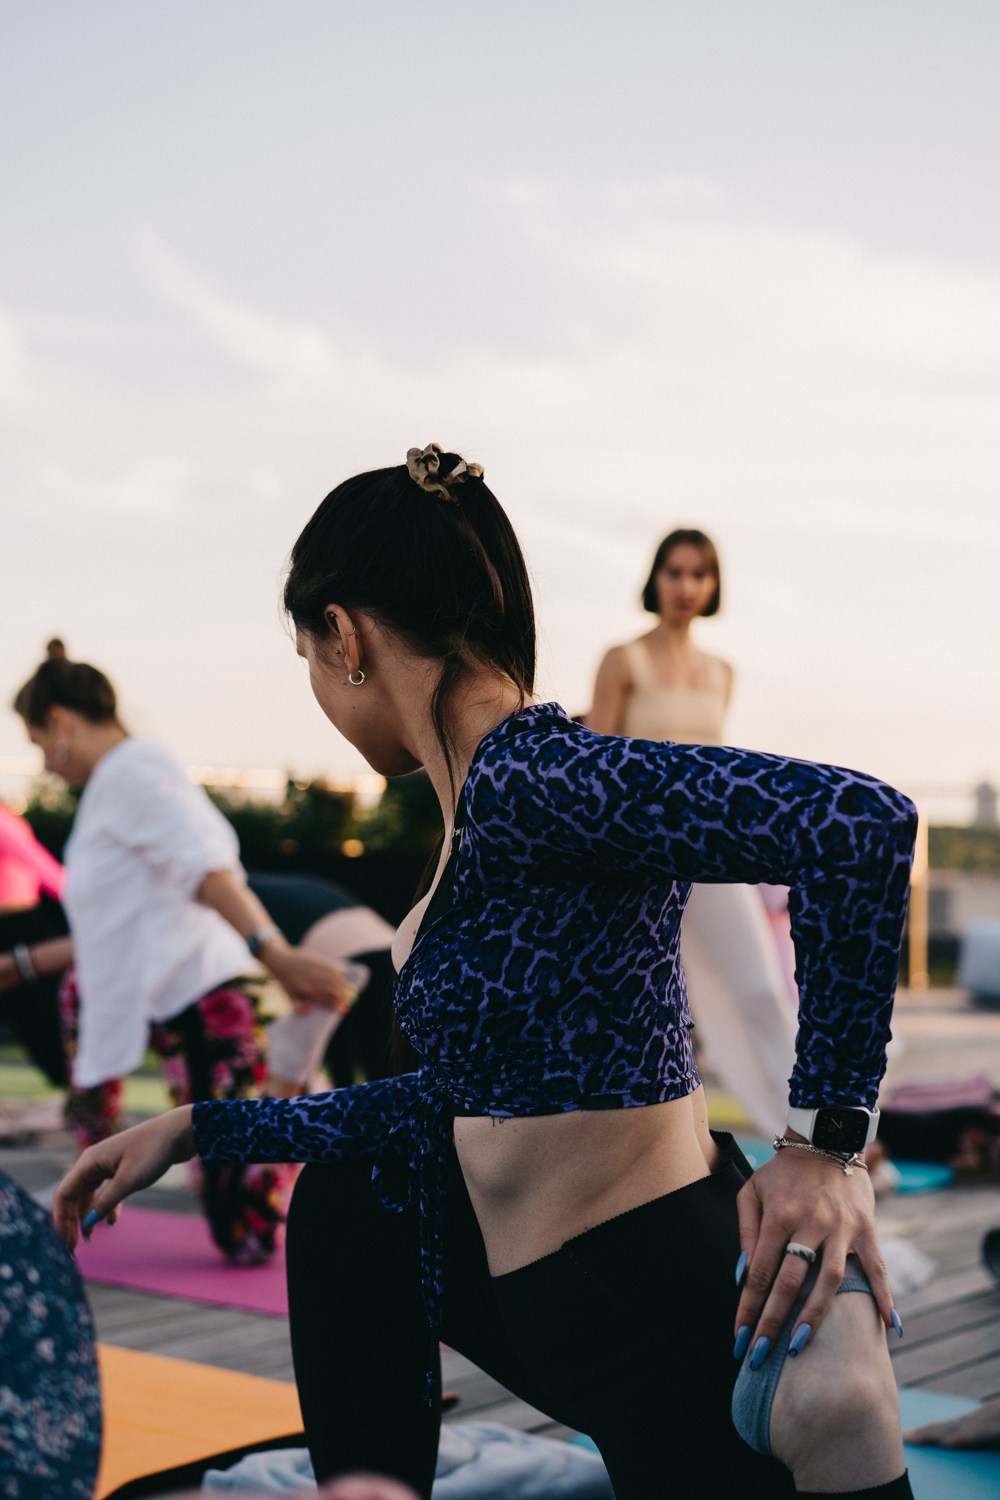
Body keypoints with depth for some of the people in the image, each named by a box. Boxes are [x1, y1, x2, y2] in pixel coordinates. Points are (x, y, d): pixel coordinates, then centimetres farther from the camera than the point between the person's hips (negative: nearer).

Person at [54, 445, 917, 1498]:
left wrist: (824, 1144, -25)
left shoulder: (522, 777, -19)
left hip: (676, 1313, -10)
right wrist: (197, 1131, 24)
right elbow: (468, 1104, 20)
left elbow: (862, 821, -33)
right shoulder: (485, 815, 11)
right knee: (346, 1199, 24)